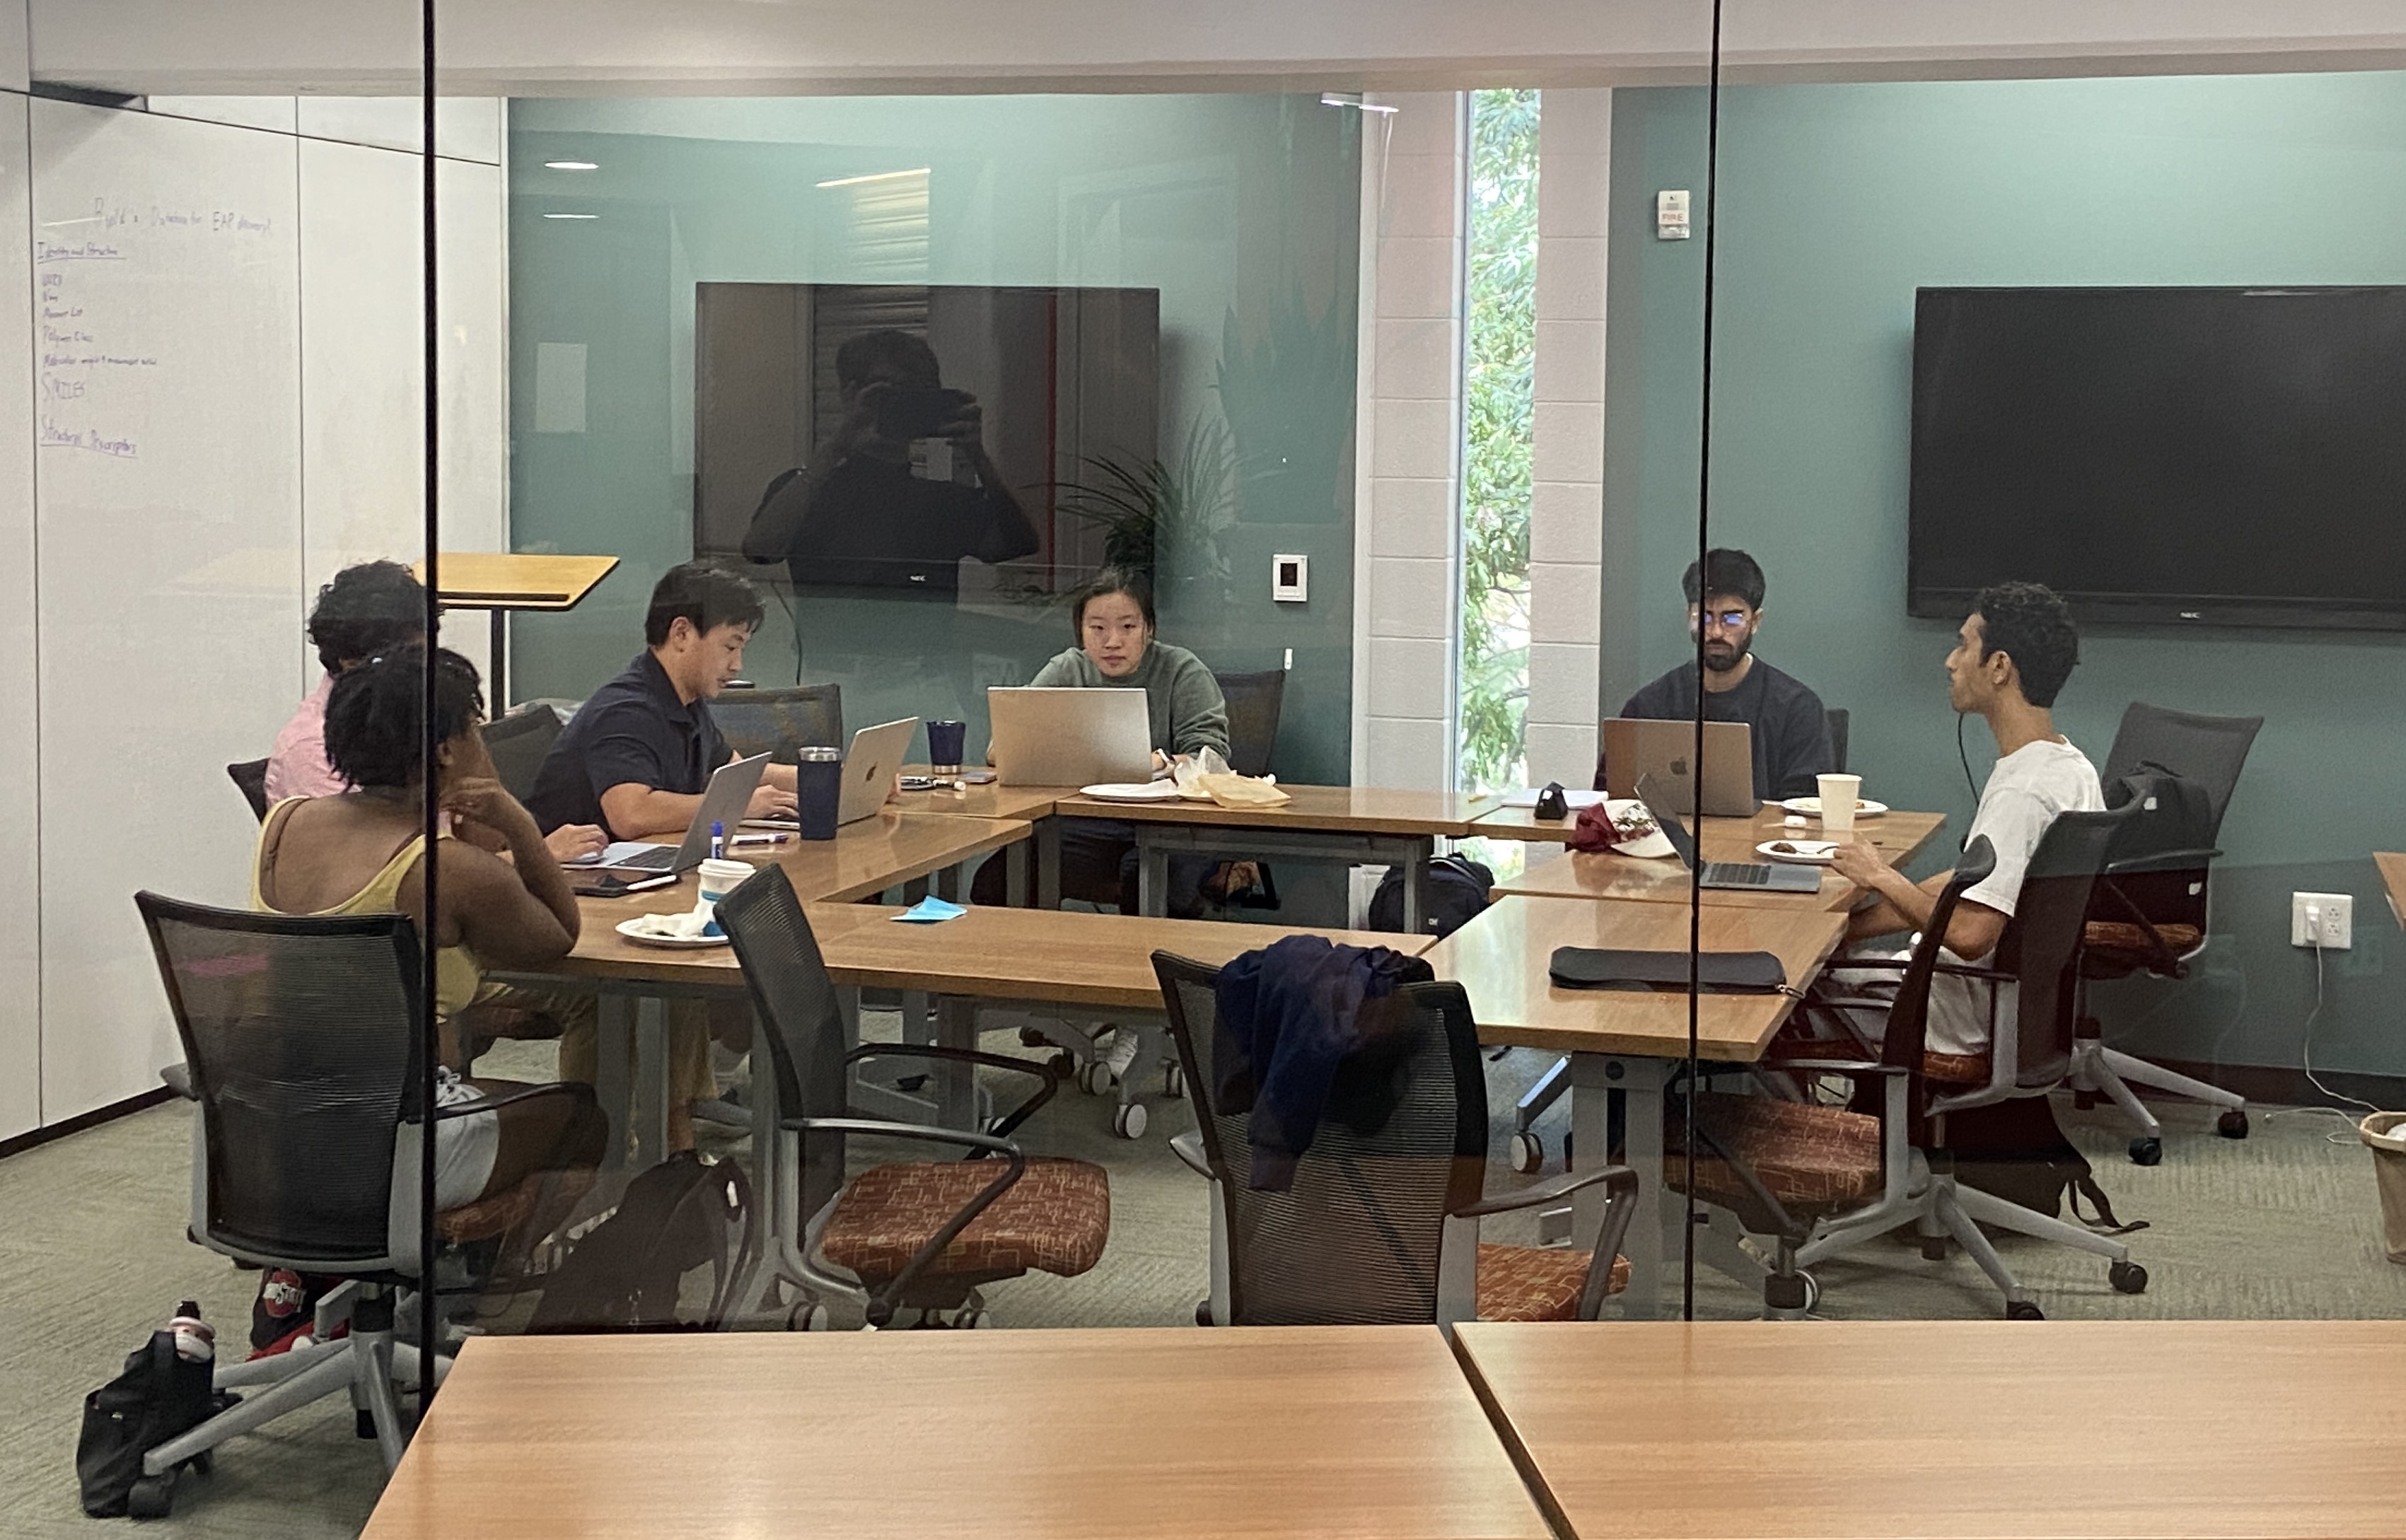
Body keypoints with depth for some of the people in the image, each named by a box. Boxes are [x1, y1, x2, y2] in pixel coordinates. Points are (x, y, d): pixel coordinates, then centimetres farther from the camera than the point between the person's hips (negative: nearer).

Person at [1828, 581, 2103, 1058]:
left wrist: (1883, 878, -15)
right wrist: (1847, 925, 9)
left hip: (1985, 1019, -10)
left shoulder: (2022, 792, -27)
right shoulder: (2071, 768, 5)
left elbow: (1968, 935, -33)